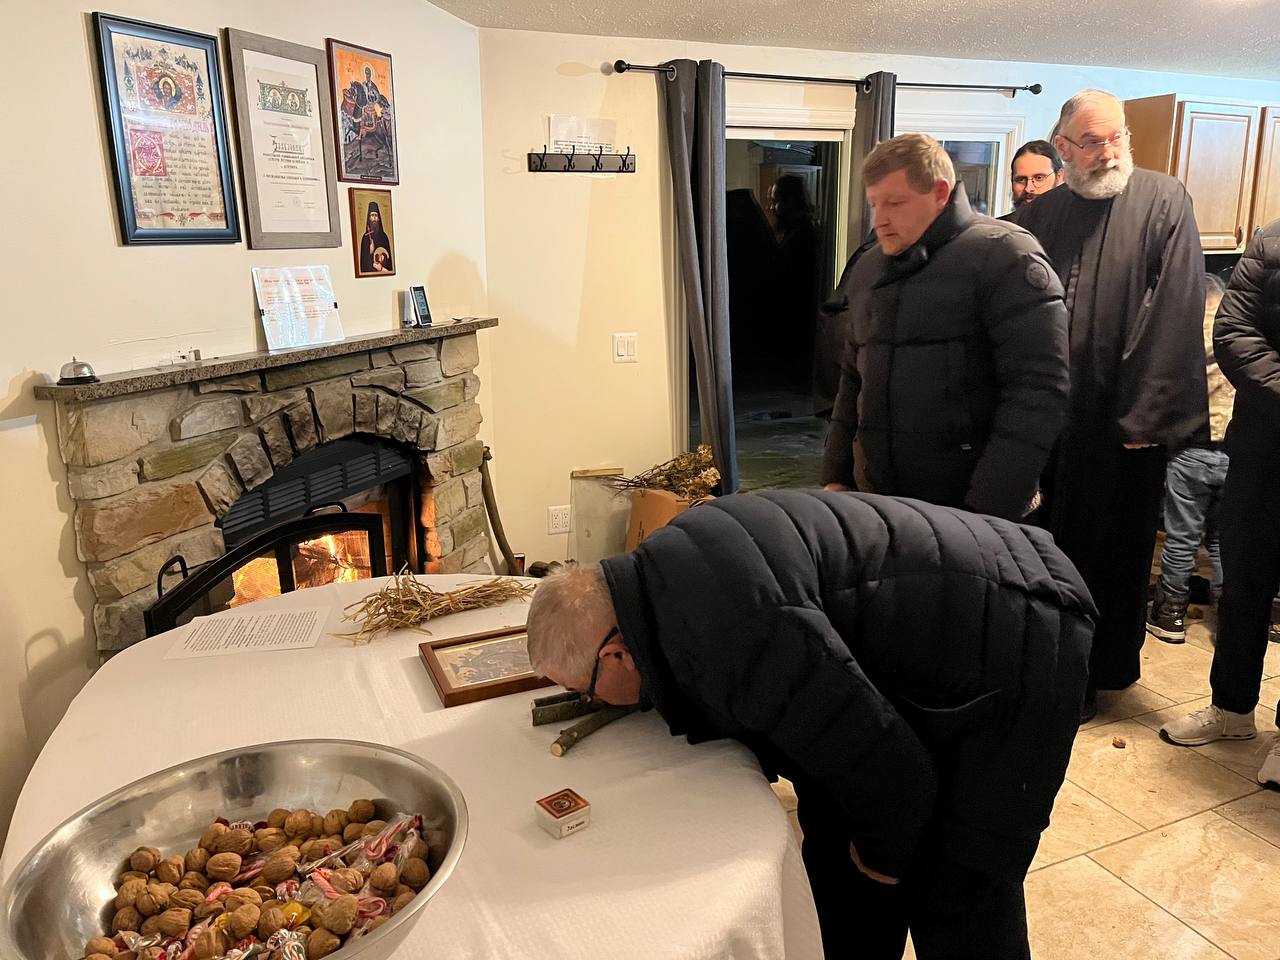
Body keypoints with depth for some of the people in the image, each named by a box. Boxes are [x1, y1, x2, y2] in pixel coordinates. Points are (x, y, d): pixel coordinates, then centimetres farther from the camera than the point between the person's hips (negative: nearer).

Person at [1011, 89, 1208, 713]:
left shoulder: (1163, 202, -4)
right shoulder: (1040, 216, 7)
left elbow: (1176, 312, -11)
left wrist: (1148, 414, -16)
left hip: (1124, 421, -4)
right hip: (1049, 417, 4)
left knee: (1111, 553, 8)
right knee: (1047, 544, 14)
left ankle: (1099, 673, 26)